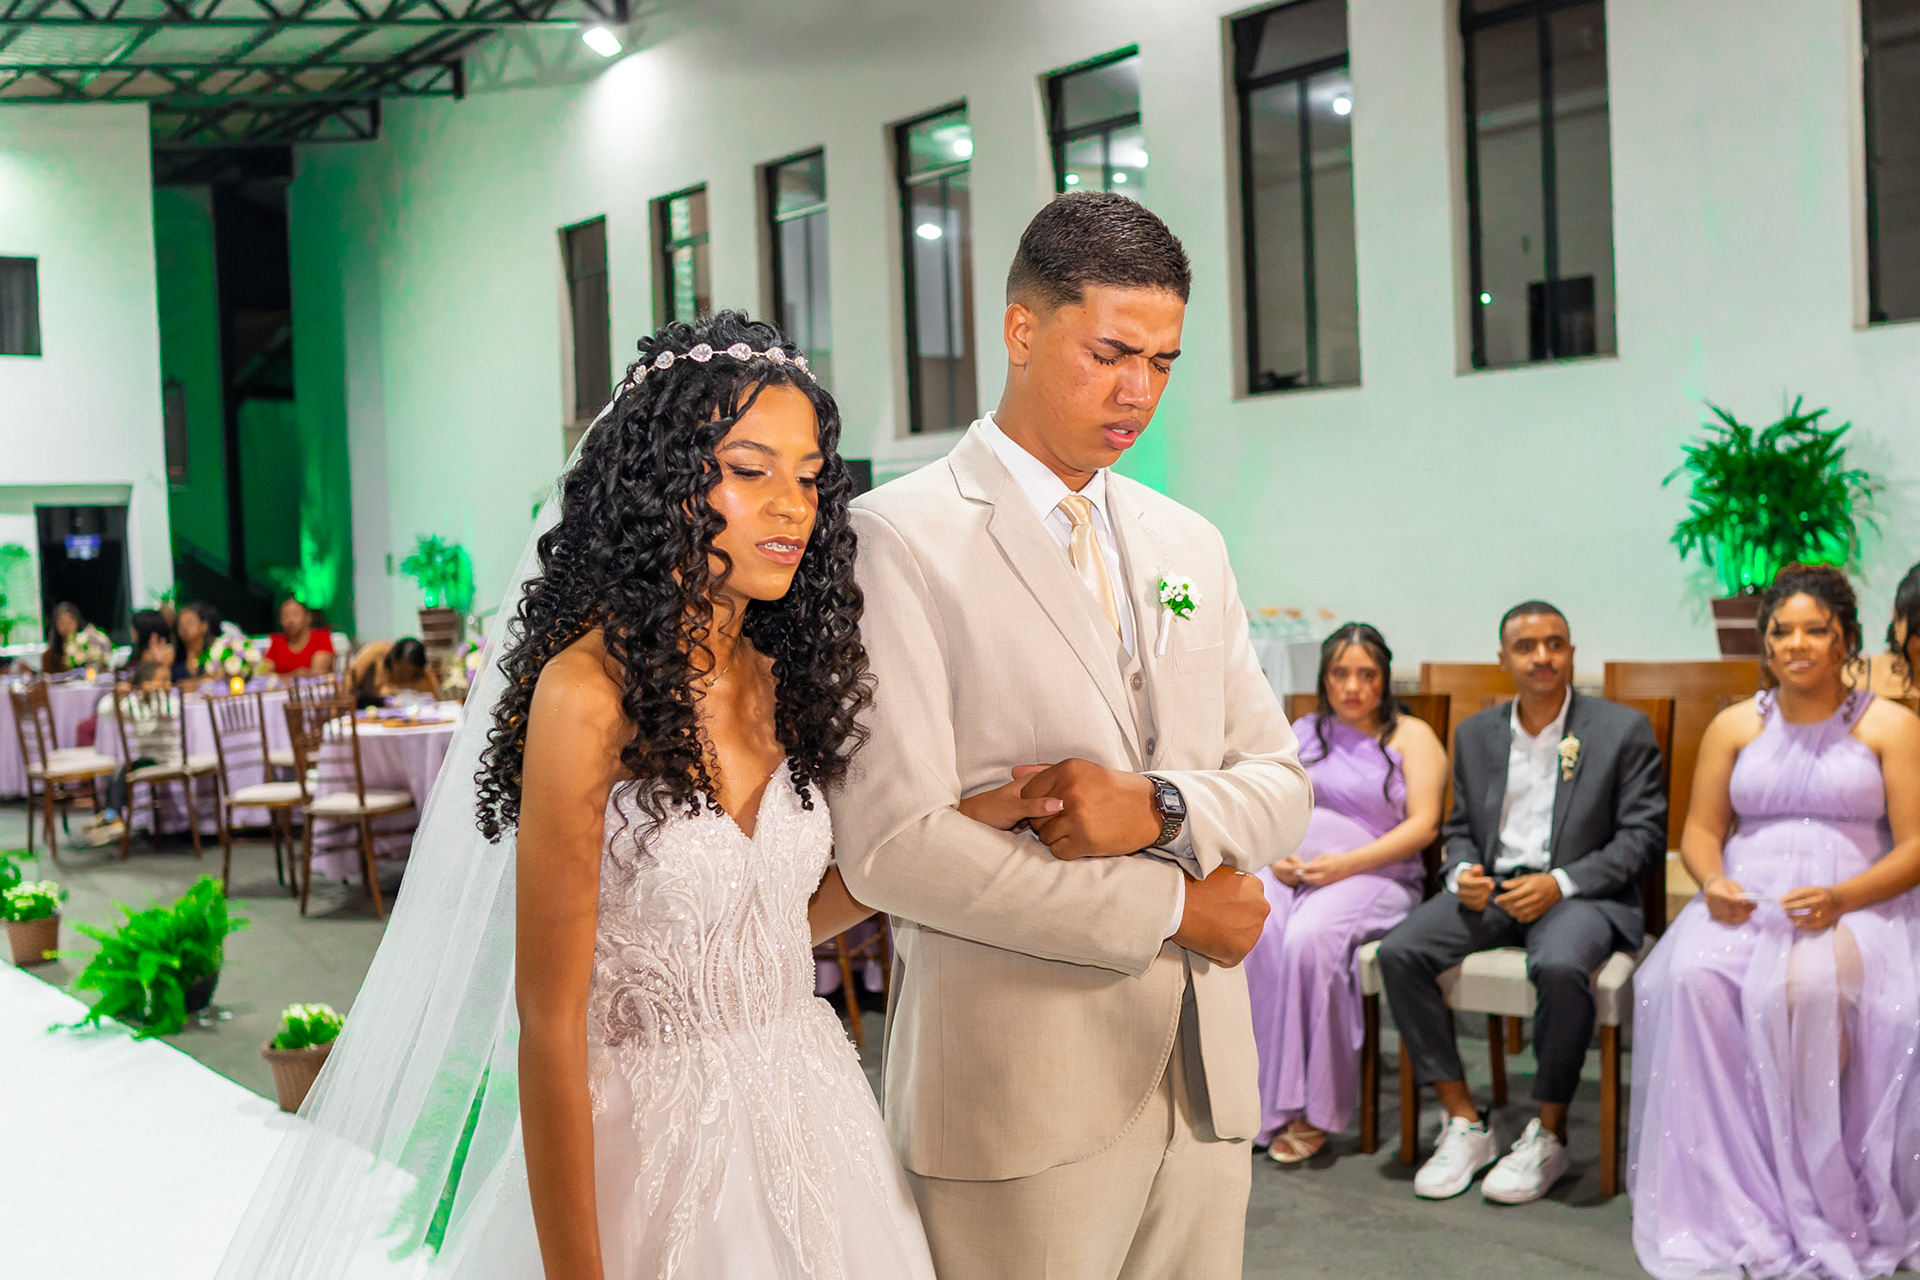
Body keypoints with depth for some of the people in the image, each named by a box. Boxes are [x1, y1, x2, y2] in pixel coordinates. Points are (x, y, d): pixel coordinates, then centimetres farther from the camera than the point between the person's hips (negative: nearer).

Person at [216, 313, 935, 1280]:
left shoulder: (785, 683, 1)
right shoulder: (589, 694, -19)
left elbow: (776, 920, 8)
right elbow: (549, 1026, -18)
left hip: (813, 1116, 7)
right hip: (651, 1143, -7)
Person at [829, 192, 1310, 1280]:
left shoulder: (1190, 545, 12)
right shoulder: (903, 536, -8)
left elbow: (1280, 788, 11)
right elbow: (892, 847, -17)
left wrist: (1155, 807, -12)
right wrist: (1167, 905, -11)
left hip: (1203, 1077, 6)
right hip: (1019, 1098, -6)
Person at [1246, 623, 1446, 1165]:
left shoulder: (1411, 736, 9)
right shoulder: (1302, 733, 23)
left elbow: (1423, 825, -3)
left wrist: (1344, 864, -15)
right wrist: (1275, 855, -7)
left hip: (1376, 873, -4)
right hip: (1293, 868, 4)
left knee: (1308, 937, -36)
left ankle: (1313, 1108, -26)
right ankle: (1259, 1097, -29)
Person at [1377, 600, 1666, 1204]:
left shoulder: (1623, 729, 1)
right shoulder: (1475, 734, 14)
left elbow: (1643, 833, -4)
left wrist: (1561, 883, -16)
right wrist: (1462, 874, -5)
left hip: (1580, 892, -4)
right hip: (1491, 888, 4)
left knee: (1560, 966, -38)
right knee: (1399, 952, -21)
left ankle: (1549, 1133, -16)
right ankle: (1464, 1123, -11)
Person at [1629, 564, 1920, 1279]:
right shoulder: (1735, 727, 18)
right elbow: (1700, 830, 15)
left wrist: (1840, 899, -17)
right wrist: (1712, 882, -9)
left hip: (1855, 907, -3)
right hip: (1745, 901, 3)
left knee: (1802, 986, -38)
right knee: (1691, 976, -32)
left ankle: (1821, 1210, -23)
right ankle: (1723, 1203, -27)